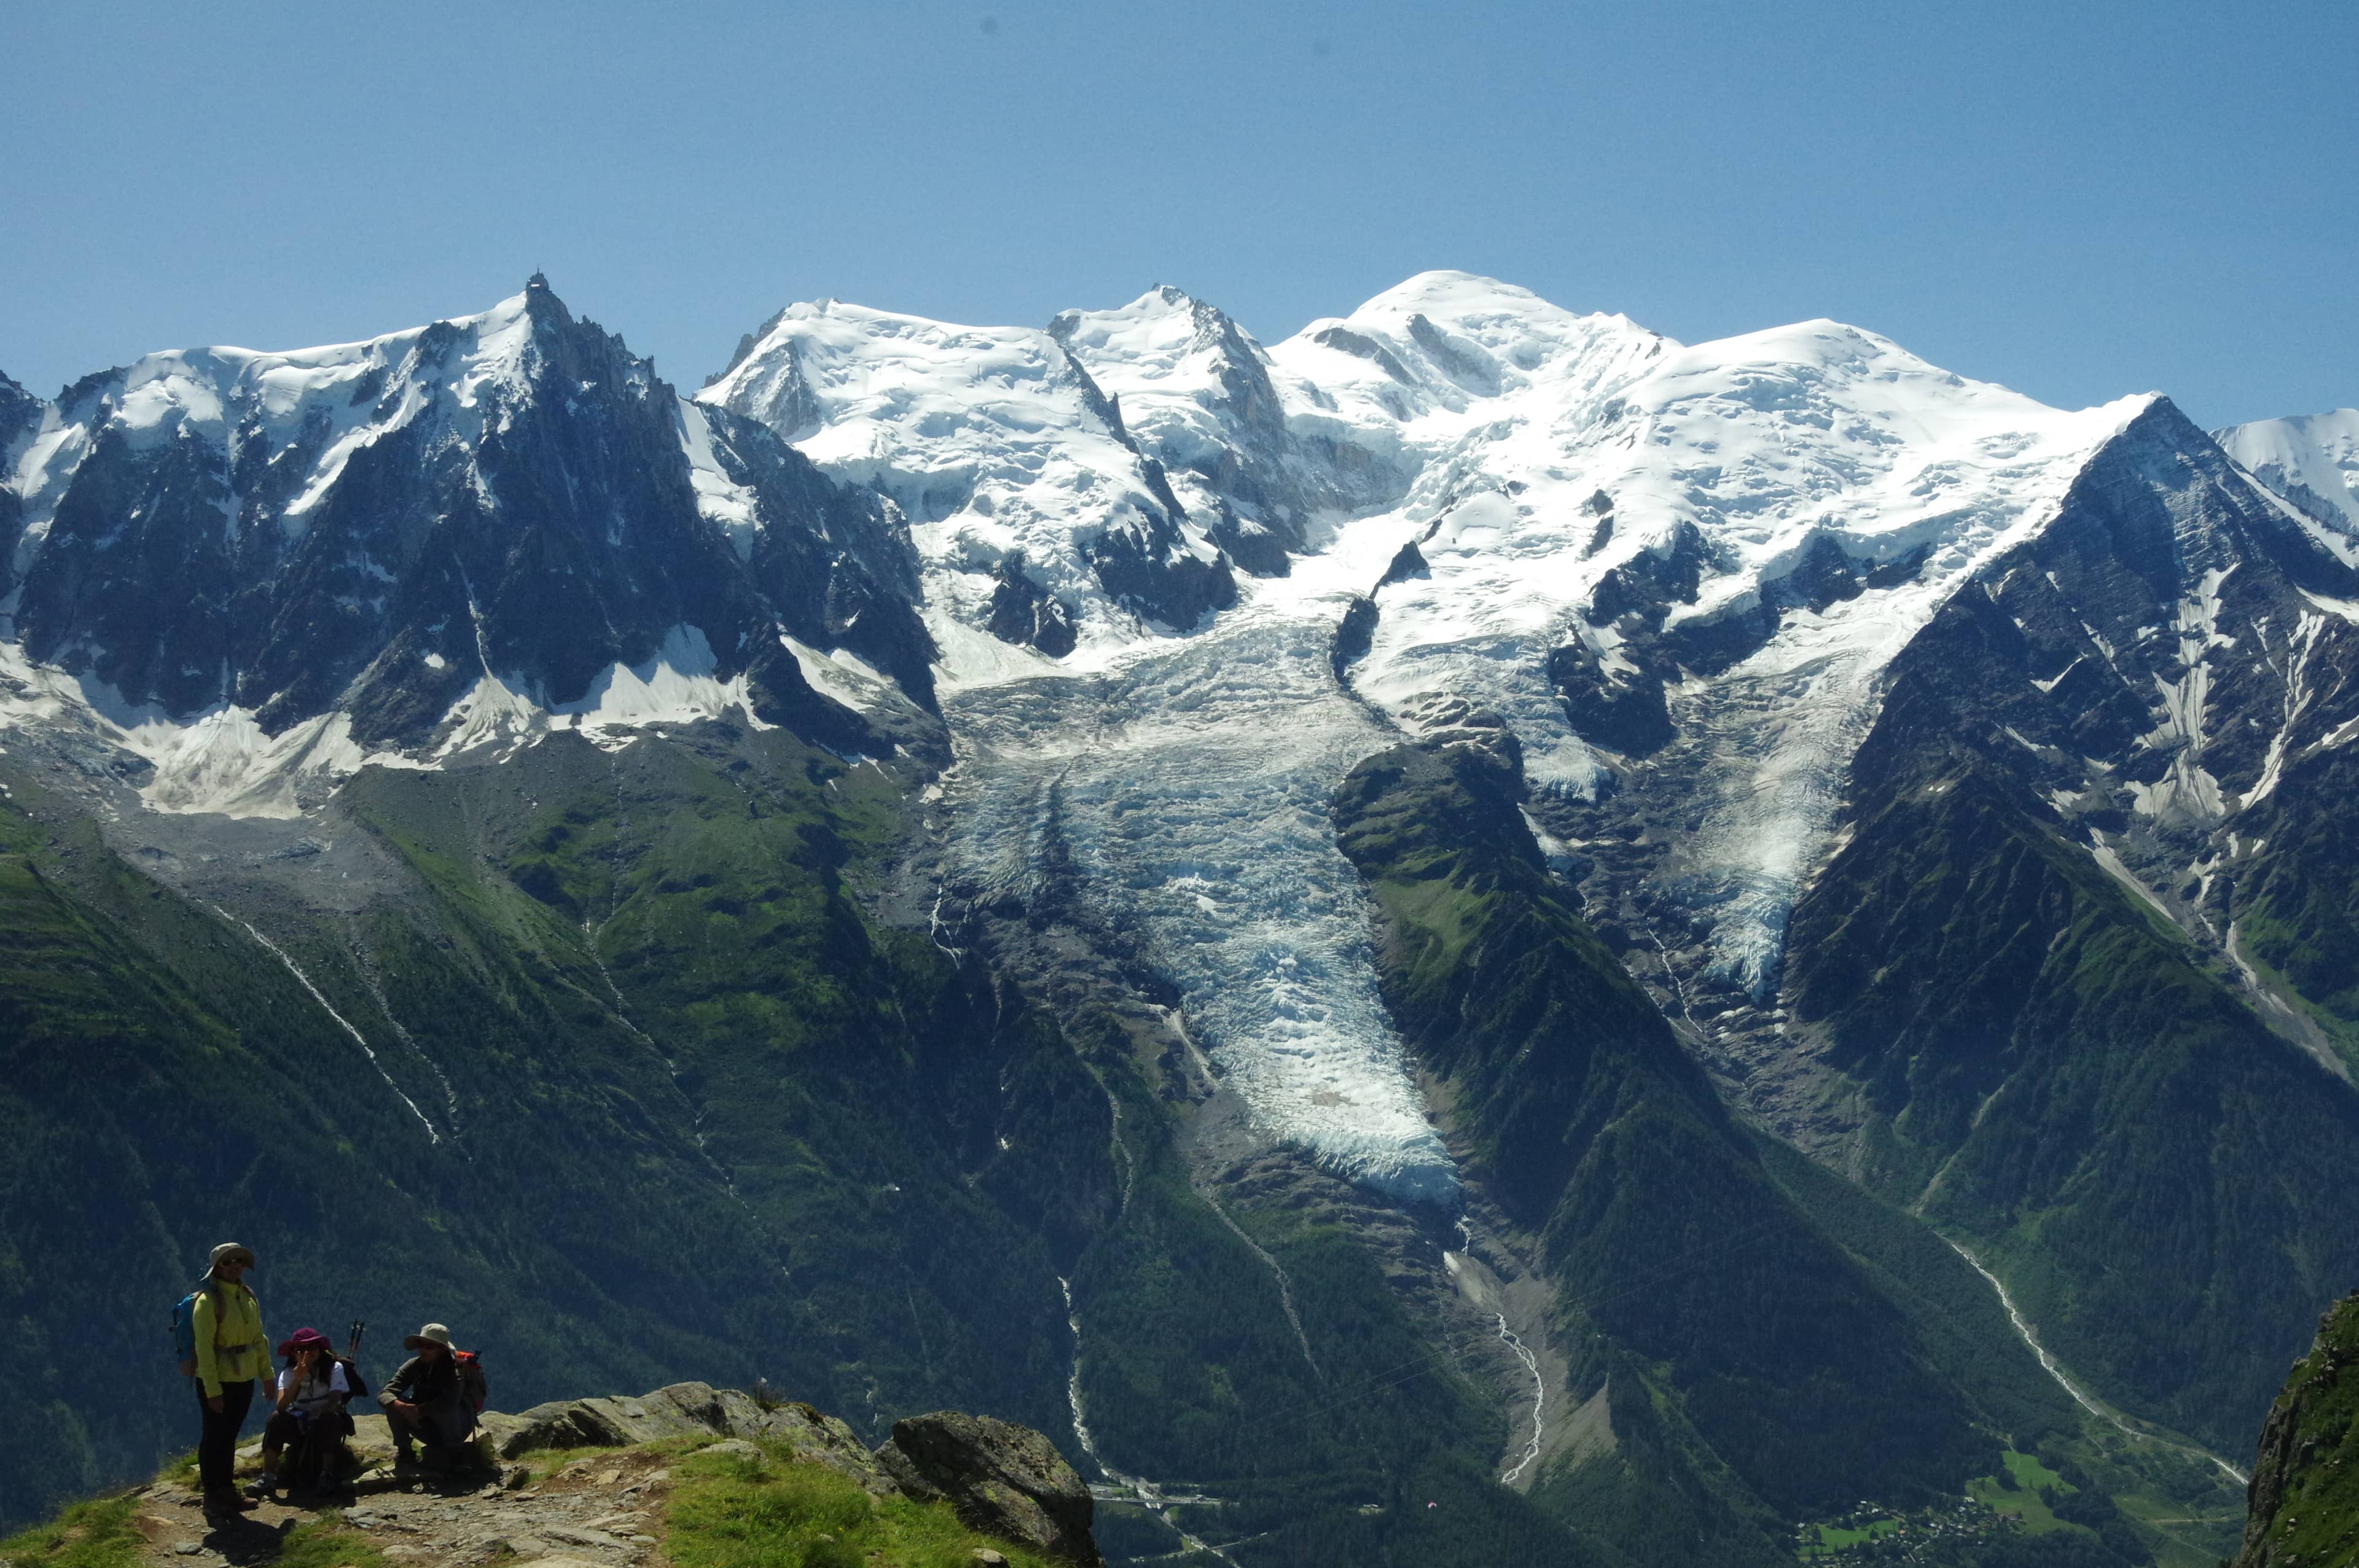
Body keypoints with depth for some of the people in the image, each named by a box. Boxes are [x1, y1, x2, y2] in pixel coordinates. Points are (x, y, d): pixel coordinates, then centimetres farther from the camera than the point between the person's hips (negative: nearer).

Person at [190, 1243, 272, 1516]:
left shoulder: (248, 1296, 7)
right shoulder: (208, 1300, -16)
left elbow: (258, 1338, 14)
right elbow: (204, 1347, -18)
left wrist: (267, 1374, 14)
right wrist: (213, 1390, -21)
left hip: (244, 1379, 7)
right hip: (216, 1381, -7)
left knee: (229, 1436, 17)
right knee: (215, 1437, 3)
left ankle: (227, 1491, 27)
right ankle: (212, 1496, 14)